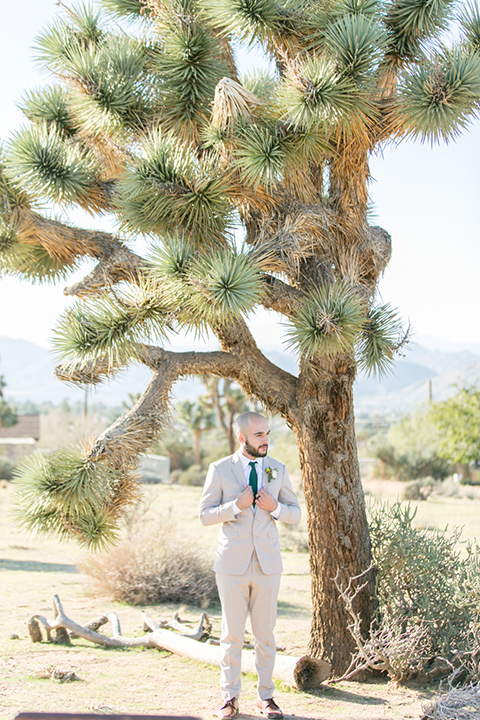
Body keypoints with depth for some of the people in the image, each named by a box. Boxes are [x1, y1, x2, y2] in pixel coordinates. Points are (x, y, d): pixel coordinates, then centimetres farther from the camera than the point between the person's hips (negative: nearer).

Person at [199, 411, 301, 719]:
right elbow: (205, 514, -2)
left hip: (268, 564, 2)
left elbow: (295, 513, 10)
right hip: (233, 564, -2)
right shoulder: (220, 470, 0)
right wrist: (236, 505, -17)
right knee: (232, 635, 3)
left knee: (266, 634, 6)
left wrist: (275, 507, -11)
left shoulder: (278, 470, 6)